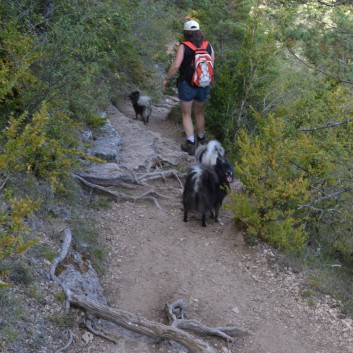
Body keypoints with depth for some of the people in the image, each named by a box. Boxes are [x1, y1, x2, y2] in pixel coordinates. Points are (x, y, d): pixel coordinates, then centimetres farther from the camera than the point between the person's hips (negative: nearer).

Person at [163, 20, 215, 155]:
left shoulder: (183, 47, -13)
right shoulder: (208, 46, -1)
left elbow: (176, 65, -20)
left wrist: (167, 78, -7)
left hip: (187, 84, -4)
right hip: (204, 86, 4)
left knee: (187, 115, 10)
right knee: (199, 112, 24)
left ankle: (190, 143, 1)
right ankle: (201, 139, 38)